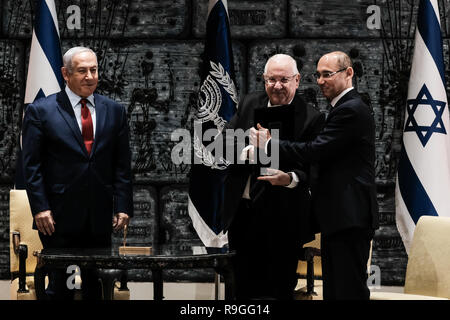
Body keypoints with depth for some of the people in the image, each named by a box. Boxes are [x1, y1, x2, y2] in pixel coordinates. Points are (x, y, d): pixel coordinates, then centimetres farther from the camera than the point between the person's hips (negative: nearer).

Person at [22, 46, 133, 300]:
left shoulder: (114, 111, 9)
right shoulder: (41, 111, 0)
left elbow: (122, 165, 9)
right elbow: (32, 165, -3)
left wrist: (123, 206, 0)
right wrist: (40, 209, -10)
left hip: (100, 218, 3)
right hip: (59, 215, -3)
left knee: (96, 284, 8)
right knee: (60, 285, 1)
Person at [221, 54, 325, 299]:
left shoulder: (311, 119, -8)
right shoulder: (249, 104, 8)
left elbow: (312, 171, -13)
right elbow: (224, 141, 3)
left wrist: (290, 178, -33)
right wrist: (247, 152, -17)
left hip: (281, 218, -4)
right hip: (242, 213, 5)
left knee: (279, 291, 1)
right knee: (244, 289, 14)